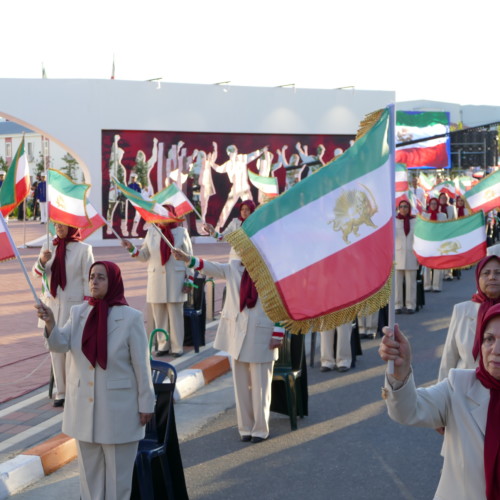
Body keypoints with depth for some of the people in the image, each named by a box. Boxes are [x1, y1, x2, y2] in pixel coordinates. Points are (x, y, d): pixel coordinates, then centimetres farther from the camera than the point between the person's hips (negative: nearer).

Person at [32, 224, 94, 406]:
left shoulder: (83, 249, -4)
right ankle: (61, 392, 14)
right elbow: (37, 273, 7)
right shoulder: (48, 247, 9)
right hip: (52, 303, 5)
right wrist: (42, 261, -15)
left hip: (74, 304, -5)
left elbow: (88, 280, -4)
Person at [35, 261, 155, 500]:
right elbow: (60, 344, -12)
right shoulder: (78, 312, 2)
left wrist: (146, 404, -6)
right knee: (89, 467, 15)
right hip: (85, 406, 5)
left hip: (119, 408, -4)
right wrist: (50, 322, -32)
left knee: (119, 468, 6)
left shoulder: (131, 318, -12)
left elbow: (141, 364, -9)